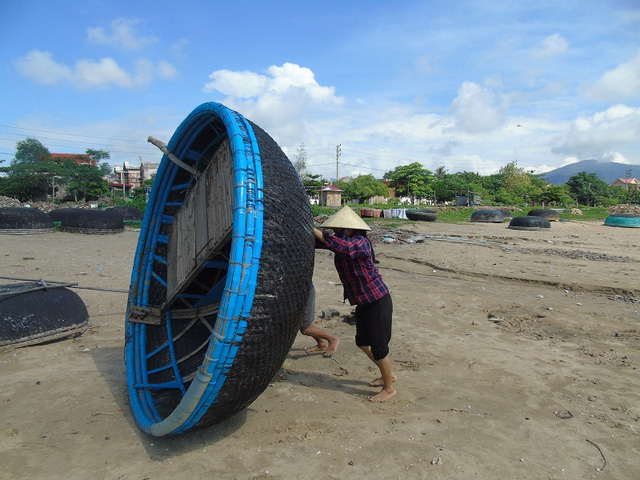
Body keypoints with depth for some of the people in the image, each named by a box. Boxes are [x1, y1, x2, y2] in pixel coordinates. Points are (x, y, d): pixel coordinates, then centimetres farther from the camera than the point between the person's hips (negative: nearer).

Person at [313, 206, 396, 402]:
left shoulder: (359, 242, -23)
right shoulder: (343, 240, 2)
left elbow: (339, 246, -43)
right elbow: (319, 242, 3)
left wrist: (312, 229, -36)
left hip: (378, 302, -9)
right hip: (363, 304, 10)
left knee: (378, 347, 3)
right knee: (363, 343, 21)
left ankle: (389, 388, 25)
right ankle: (387, 375, 42)